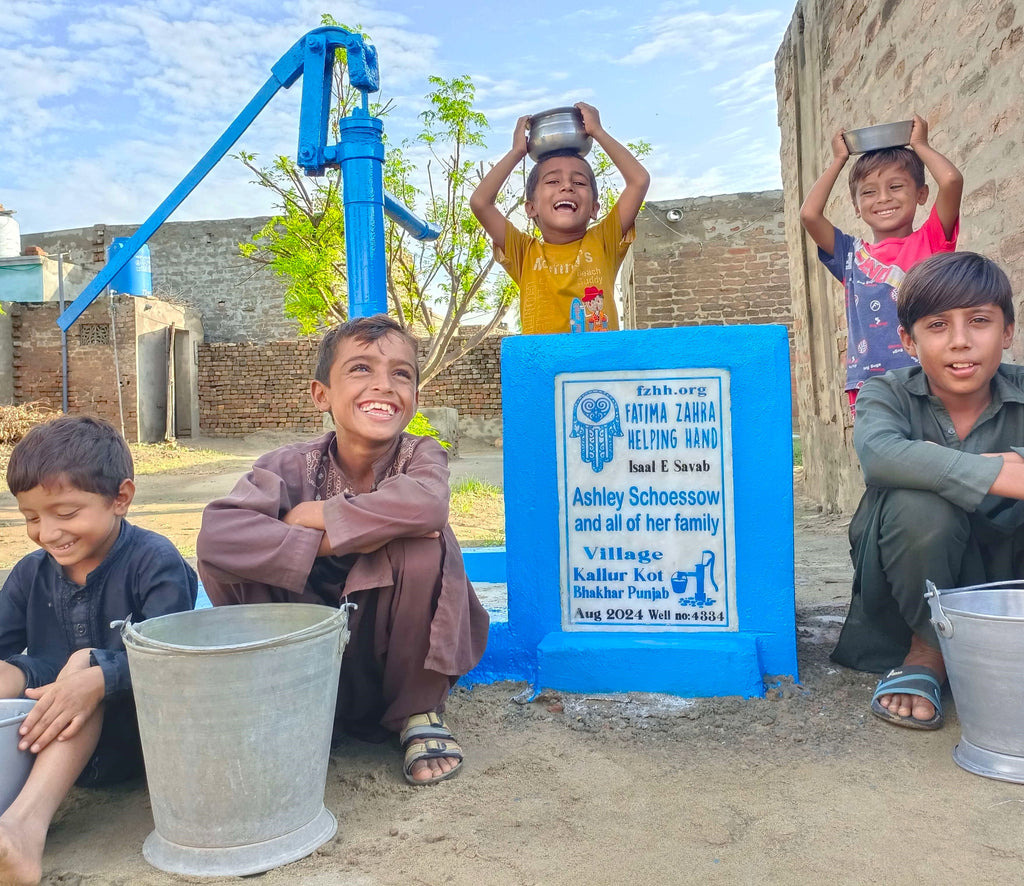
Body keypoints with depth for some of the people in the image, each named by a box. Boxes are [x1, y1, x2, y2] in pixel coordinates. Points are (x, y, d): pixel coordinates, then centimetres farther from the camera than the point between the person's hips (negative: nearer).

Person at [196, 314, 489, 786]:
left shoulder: (422, 455, -12)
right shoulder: (292, 466, -12)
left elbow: (425, 504, -39)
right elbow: (217, 534, -30)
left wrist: (311, 515, -27)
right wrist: (333, 542, -33)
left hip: (400, 656, 0)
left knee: (422, 542, -28)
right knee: (224, 559, -20)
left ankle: (420, 712, -5)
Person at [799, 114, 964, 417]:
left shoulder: (931, 241, 8)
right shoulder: (852, 255, 14)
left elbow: (951, 180, -7)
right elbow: (809, 214, 1)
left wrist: (919, 145, 11)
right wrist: (839, 160, 15)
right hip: (869, 387, 2)